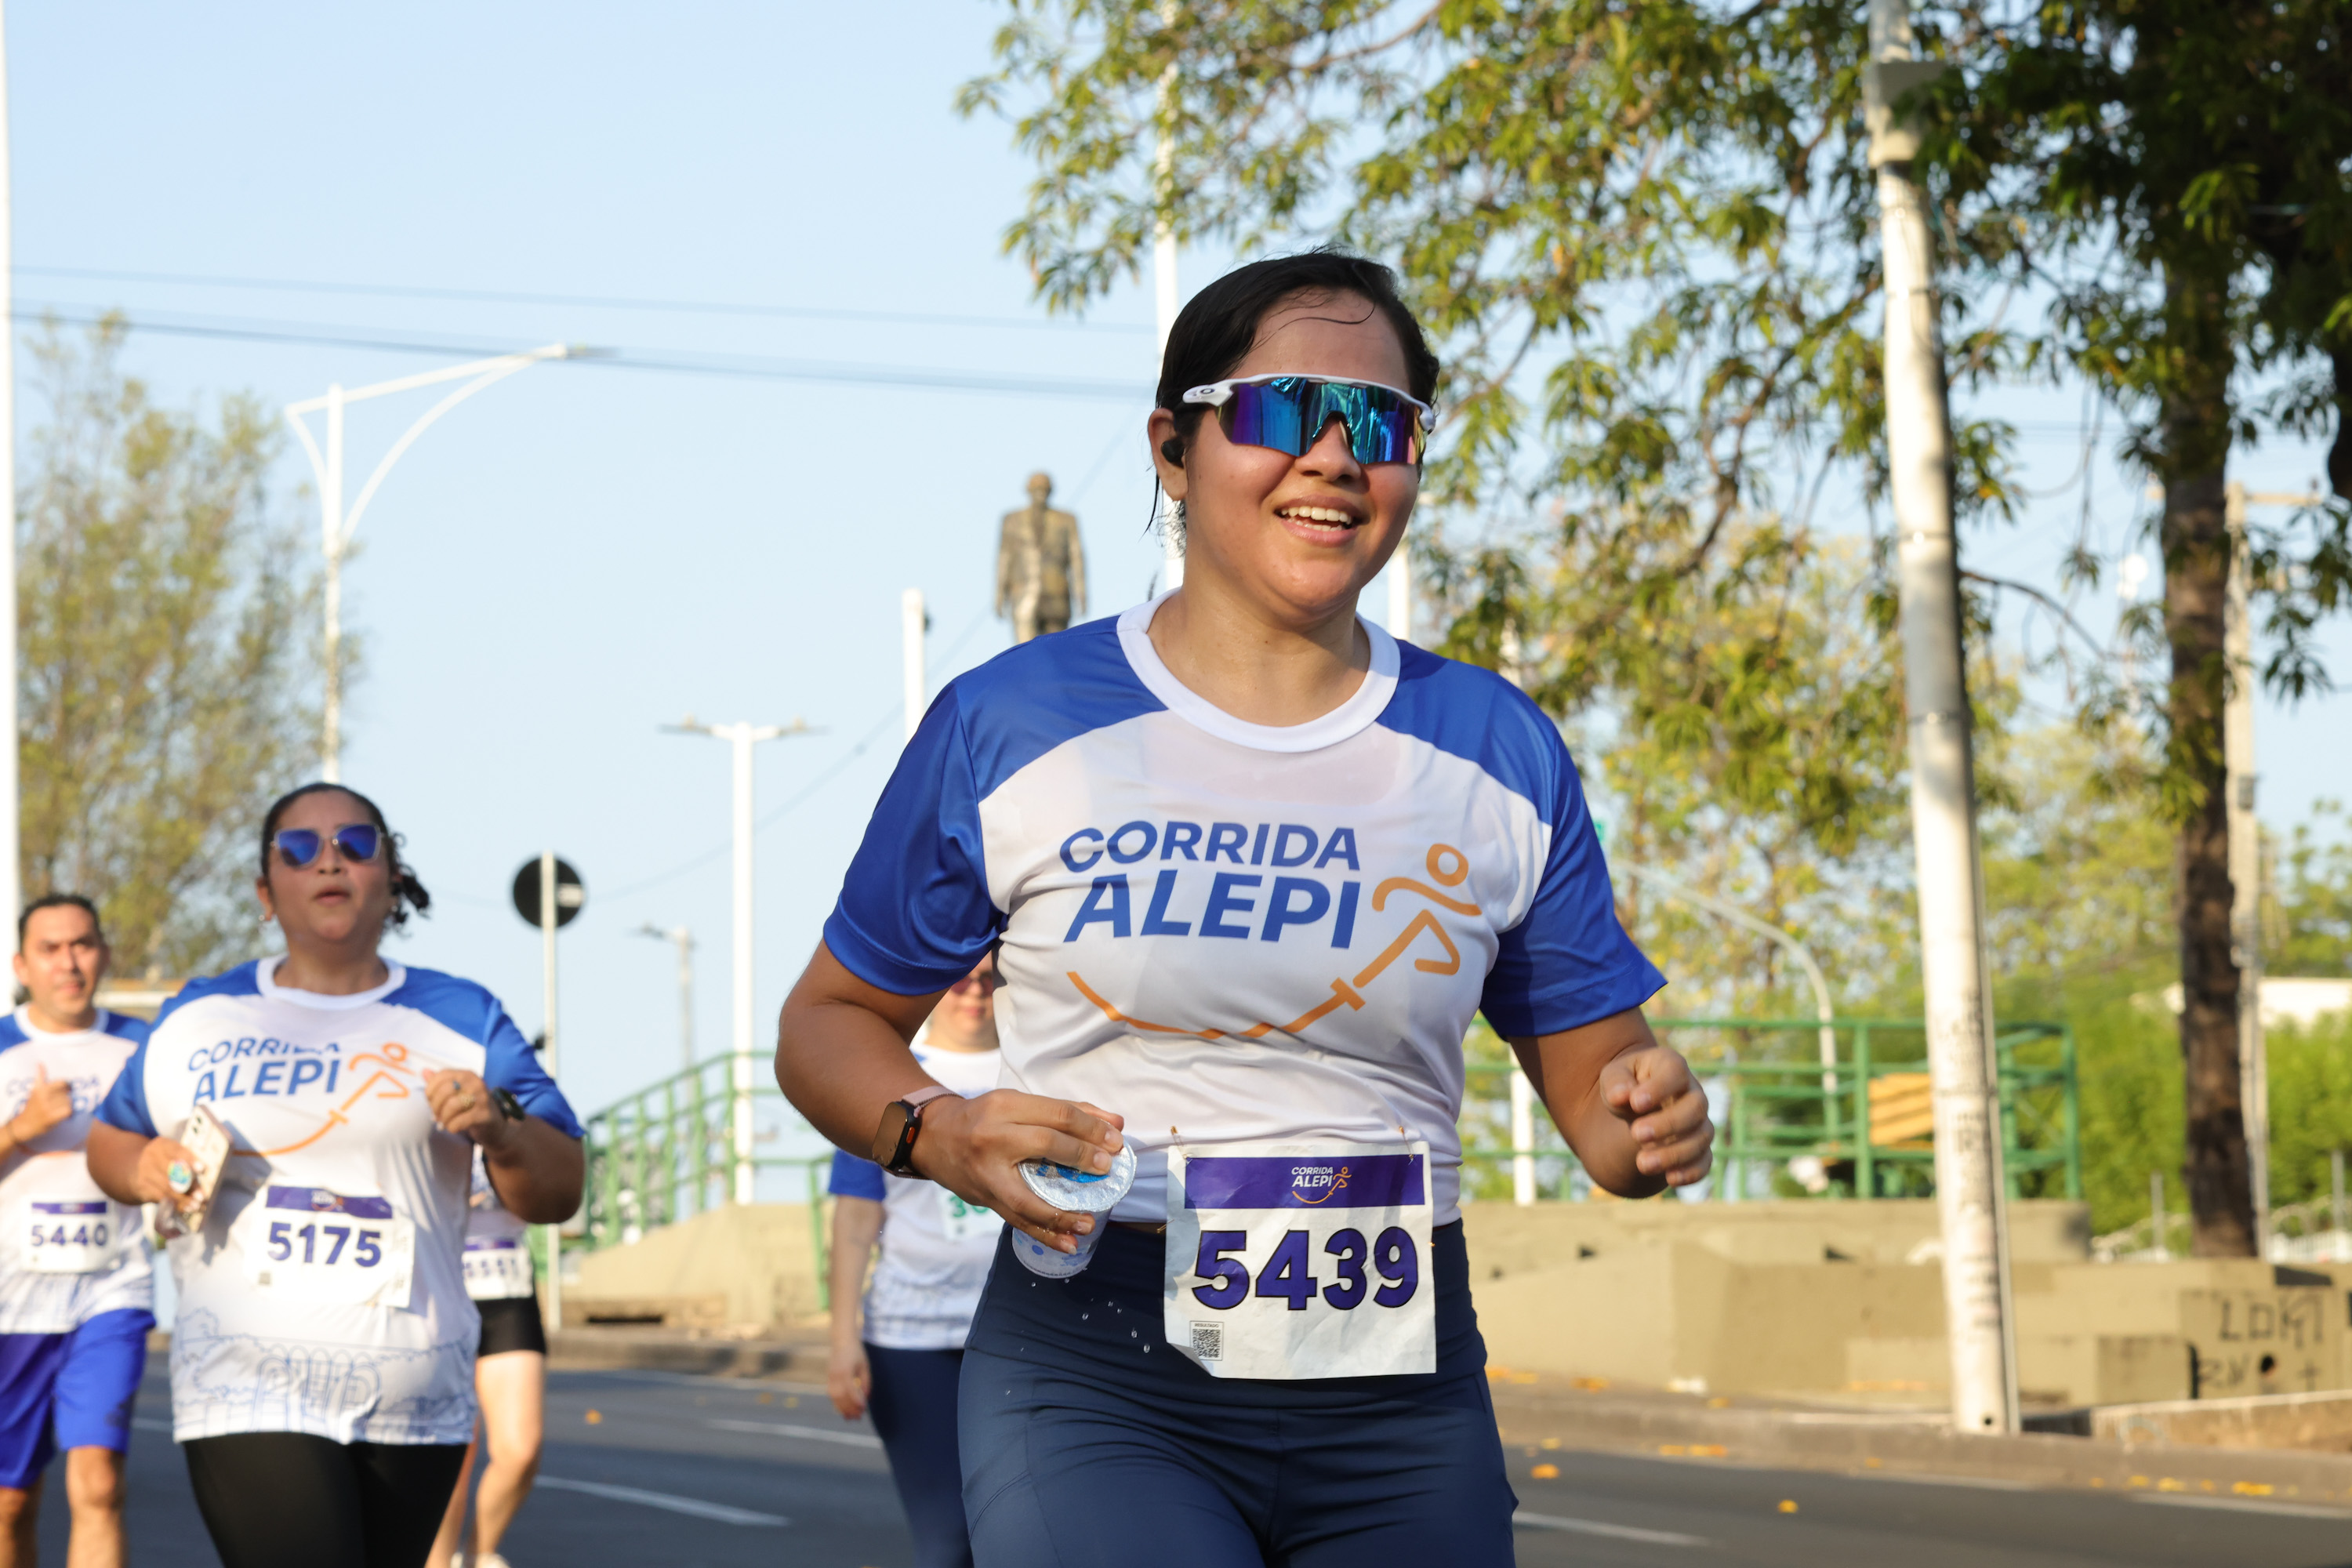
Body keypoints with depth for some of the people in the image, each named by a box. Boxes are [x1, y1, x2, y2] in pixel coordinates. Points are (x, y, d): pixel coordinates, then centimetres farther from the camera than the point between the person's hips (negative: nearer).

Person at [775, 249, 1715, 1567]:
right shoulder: (1009, 726, 0)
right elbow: (832, 1021, 9)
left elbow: (1598, 1075, 11)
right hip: (1096, 1391, -3)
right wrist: (943, 1136, -12)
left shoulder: (1496, 752, 7)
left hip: (1399, 1407, 3)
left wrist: (1648, 1127, -13)